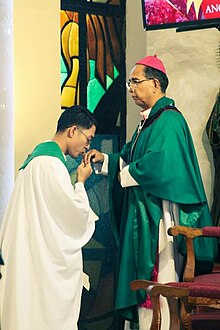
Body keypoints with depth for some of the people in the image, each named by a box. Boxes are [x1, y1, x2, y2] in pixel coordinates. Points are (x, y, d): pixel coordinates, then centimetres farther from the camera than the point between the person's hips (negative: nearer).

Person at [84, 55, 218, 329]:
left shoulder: (169, 120, -14)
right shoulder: (148, 121, 17)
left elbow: (161, 163, -25)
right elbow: (129, 158, 21)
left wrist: (126, 174, -11)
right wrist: (104, 160, 4)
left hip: (158, 215, -10)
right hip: (141, 214, 10)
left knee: (157, 282, -6)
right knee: (140, 282, 12)